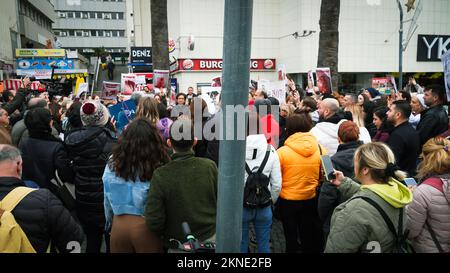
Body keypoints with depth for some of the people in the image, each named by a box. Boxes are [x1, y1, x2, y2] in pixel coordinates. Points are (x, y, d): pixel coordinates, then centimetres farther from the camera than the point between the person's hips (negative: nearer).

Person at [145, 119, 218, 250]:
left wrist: (165, 235, 1)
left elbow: (153, 222, -19)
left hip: (178, 244, -1)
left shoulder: (160, 175, -21)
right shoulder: (210, 166, -17)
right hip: (210, 238, 2)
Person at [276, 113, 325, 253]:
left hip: (287, 201, -3)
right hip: (312, 200, 3)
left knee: (291, 237, 15)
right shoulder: (321, 150, -9)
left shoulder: (282, 152, -19)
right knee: (310, 237, 20)